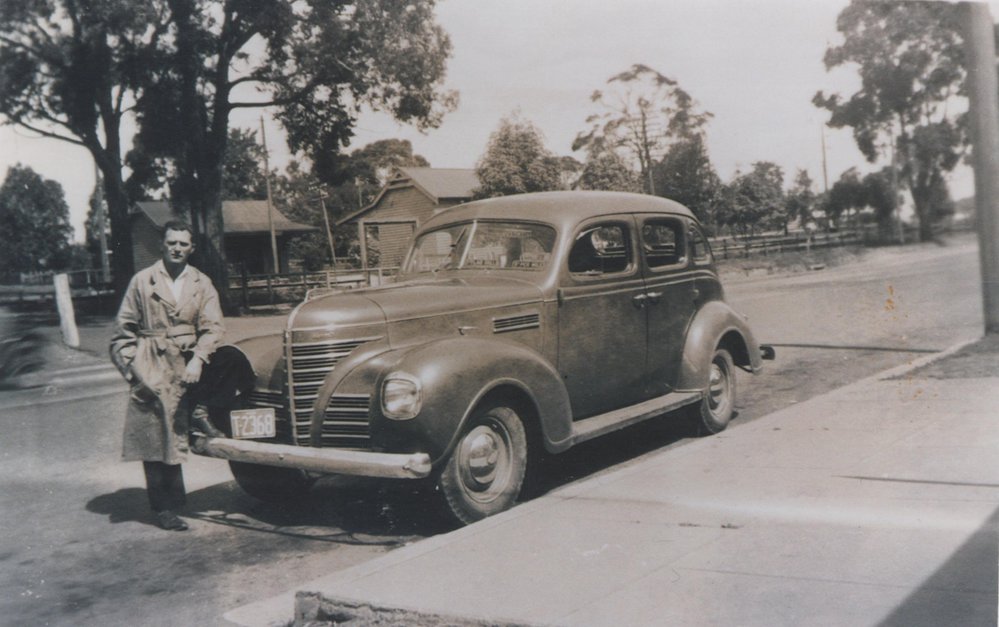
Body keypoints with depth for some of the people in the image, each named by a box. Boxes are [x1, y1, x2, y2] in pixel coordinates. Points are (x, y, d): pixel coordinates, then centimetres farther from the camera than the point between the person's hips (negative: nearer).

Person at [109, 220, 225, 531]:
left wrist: (198, 359, -20)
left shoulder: (201, 283, 7)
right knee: (157, 435, -3)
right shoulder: (142, 281, 4)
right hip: (153, 369, -2)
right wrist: (131, 367, -4)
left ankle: (198, 414, -7)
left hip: (188, 361, 2)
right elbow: (123, 330, 6)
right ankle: (165, 508, 7)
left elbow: (213, 327, -4)